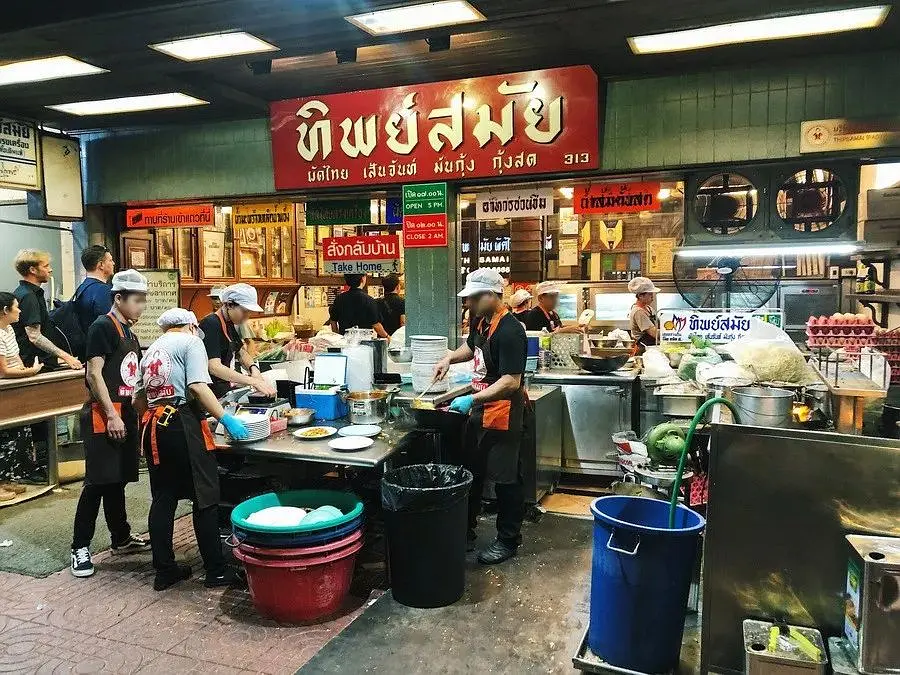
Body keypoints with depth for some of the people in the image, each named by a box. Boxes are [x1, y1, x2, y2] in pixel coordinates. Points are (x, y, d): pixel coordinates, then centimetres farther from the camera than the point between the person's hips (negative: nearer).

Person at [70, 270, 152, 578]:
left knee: (117, 480, 16)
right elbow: (94, 373, -17)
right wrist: (111, 416, -20)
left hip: (125, 414, 8)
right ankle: (80, 547, 5)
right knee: (98, 482, -5)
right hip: (103, 416, -8)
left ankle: (121, 538, 26)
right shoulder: (102, 327, -10)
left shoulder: (129, 332, 15)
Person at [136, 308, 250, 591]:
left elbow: (139, 399, 20)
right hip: (182, 424, -7)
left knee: (163, 499, 13)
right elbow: (198, 387, -14)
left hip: (153, 426, 8)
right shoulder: (191, 341, 0)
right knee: (205, 498, -1)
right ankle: (216, 571, 5)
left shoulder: (151, 351, 21)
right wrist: (225, 418, -13)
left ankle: (164, 571, 19)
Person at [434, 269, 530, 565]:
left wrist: (472, 399, -31)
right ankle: (466, 530, 34)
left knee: (505, 478, 4)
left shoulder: (509, 331, -22)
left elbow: (511, 382, -27)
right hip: (480, 408, 9)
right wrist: (450, 358, 9)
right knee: (471, 472, 18)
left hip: (502, 412, -9)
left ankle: (508, 540, 20)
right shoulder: (481, 321, 5)